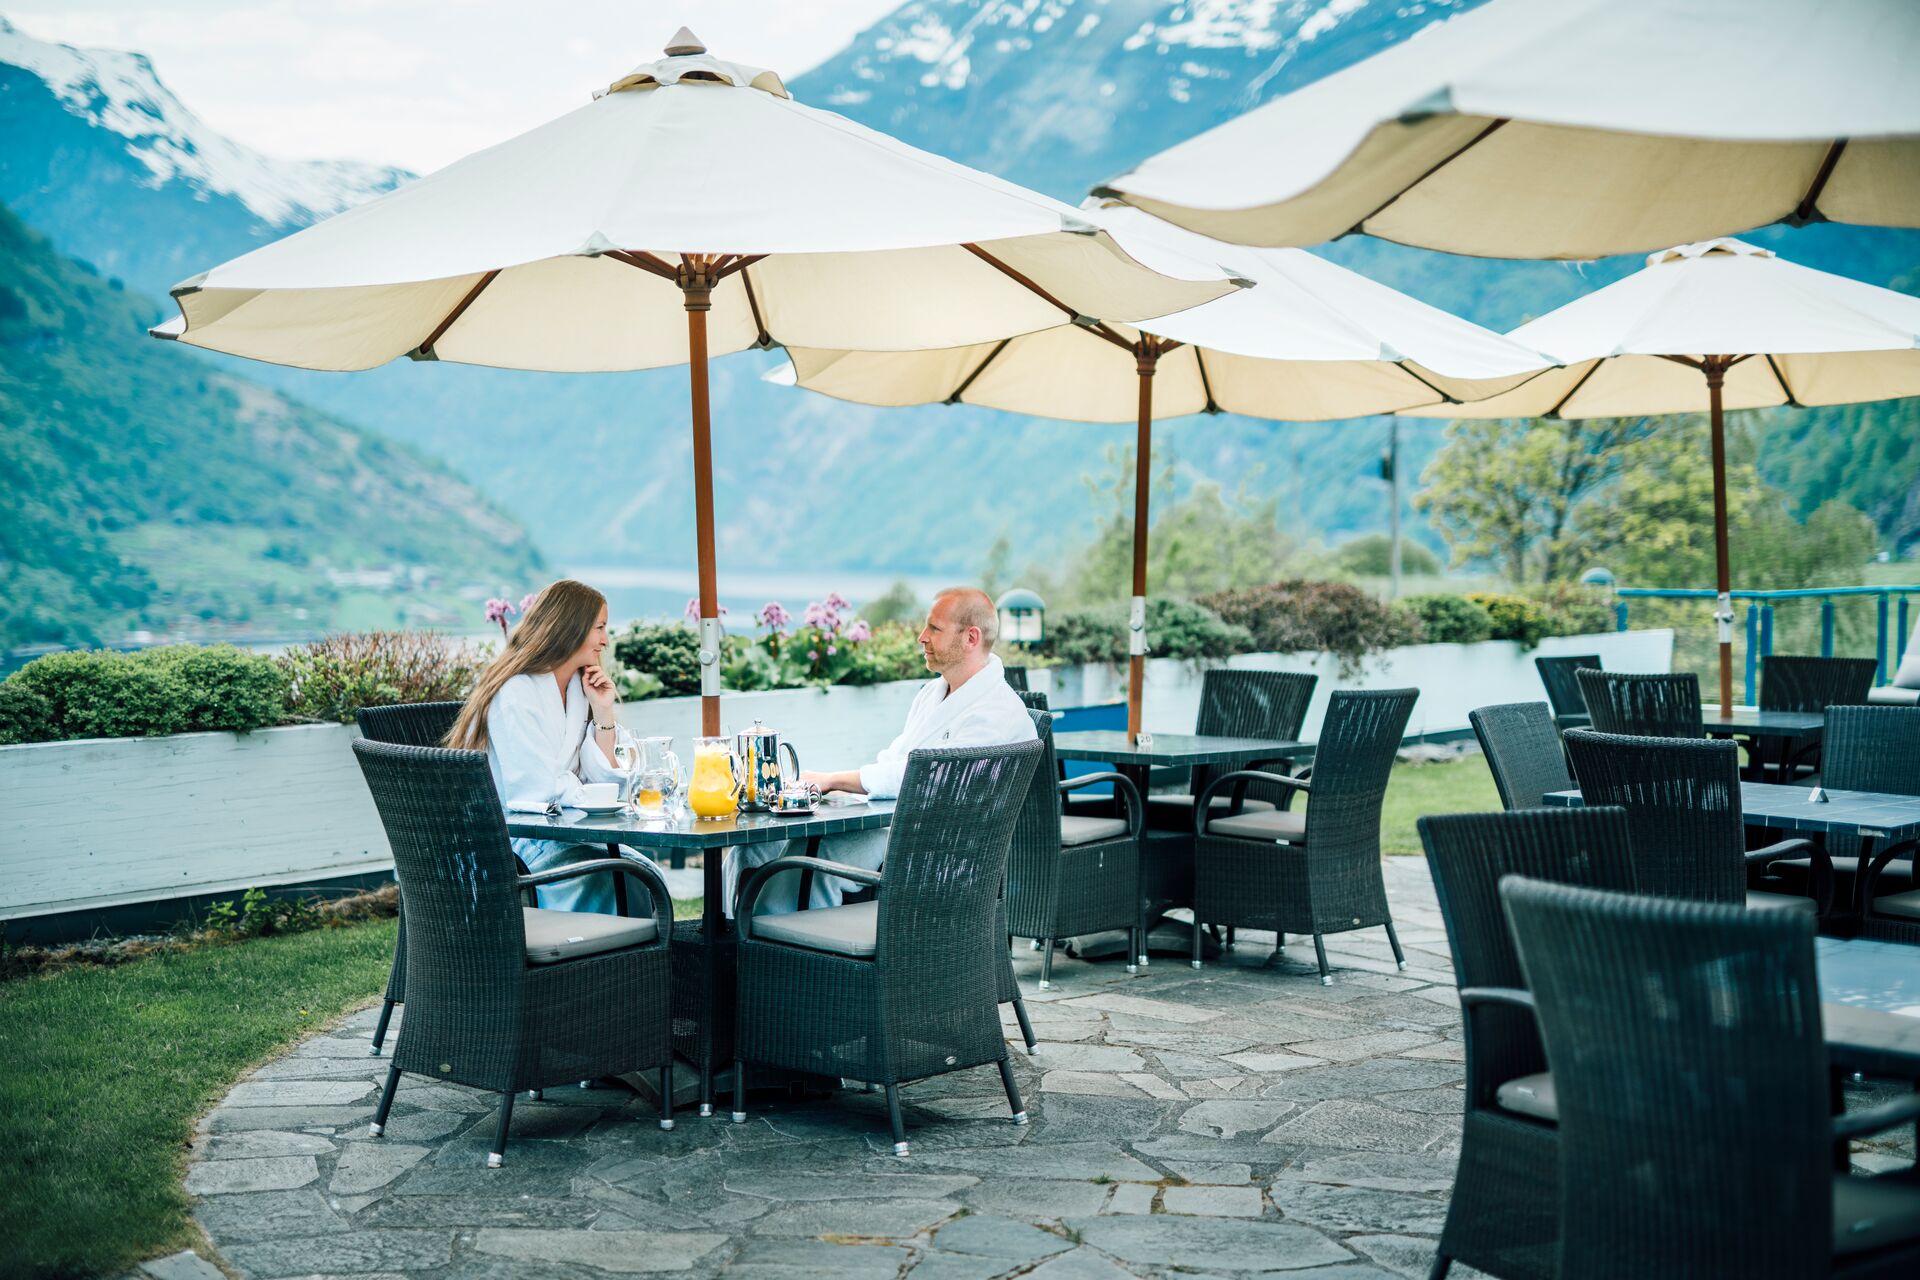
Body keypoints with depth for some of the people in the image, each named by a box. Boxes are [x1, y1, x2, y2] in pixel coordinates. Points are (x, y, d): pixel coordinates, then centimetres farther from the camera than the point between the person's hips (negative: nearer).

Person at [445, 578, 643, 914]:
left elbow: (602, 779, 9)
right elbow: (543, 792, -18)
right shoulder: (516, 694, -12)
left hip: (560, 833, 7)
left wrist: (603, 712, 0)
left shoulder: (579, 687, 12)